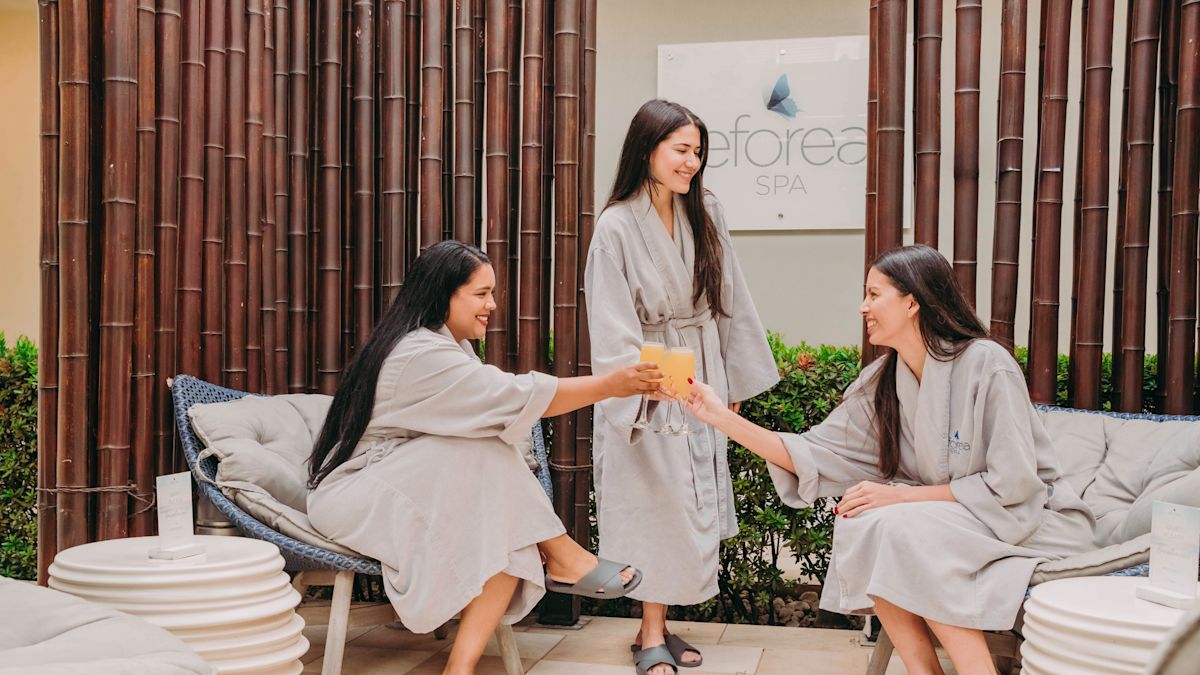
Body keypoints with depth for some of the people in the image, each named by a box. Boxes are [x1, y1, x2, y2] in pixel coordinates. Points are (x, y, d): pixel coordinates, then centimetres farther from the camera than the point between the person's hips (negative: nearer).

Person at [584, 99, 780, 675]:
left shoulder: (706, 215, 1)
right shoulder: (617, 227, -12)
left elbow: (730, 304, 7)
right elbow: (613, 329, -15)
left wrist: (734, 383, 8)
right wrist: (642, 389, -24)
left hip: (701, 382, 5)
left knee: (693, 507, 7)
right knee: (656, 507, -4)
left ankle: (658, 627, 19)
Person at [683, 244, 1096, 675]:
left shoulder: (986, 365, -19)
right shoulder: (879, 383, 1)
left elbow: (1011, 485, -20)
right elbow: (815, 455, -2)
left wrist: (901, 496, -21)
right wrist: (724, 418, -9)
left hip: (1030, 520, -6)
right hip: (941, 520, 6)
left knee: (898, 527, -28)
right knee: (859, 525, -20)